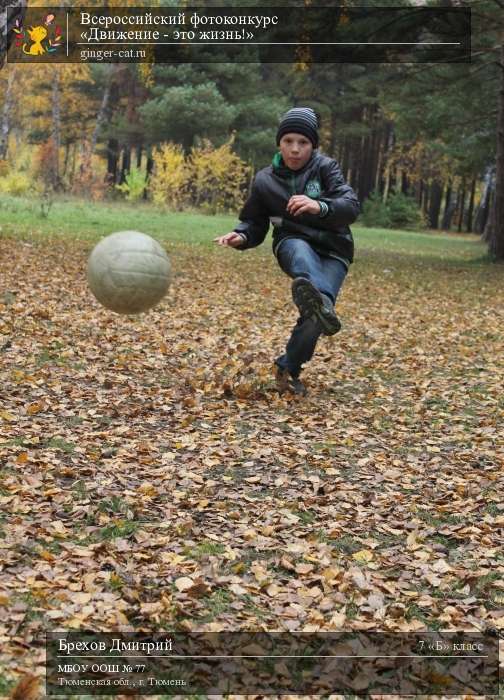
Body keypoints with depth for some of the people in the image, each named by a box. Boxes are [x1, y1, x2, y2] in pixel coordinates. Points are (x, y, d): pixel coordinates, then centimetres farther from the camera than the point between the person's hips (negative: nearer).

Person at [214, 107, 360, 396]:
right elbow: (255, 224, 14)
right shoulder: (265, 180, 6)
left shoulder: (326, 167, -3)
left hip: (333, 252, -1)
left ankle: (288, 369, 5)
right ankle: (321, 303, -71)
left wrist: (320, 207, -37)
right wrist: (240, 236, -10)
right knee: (301, 252, -38)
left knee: (314, 316, -22)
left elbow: (351, 206, -16)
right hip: (293, 243, 1)